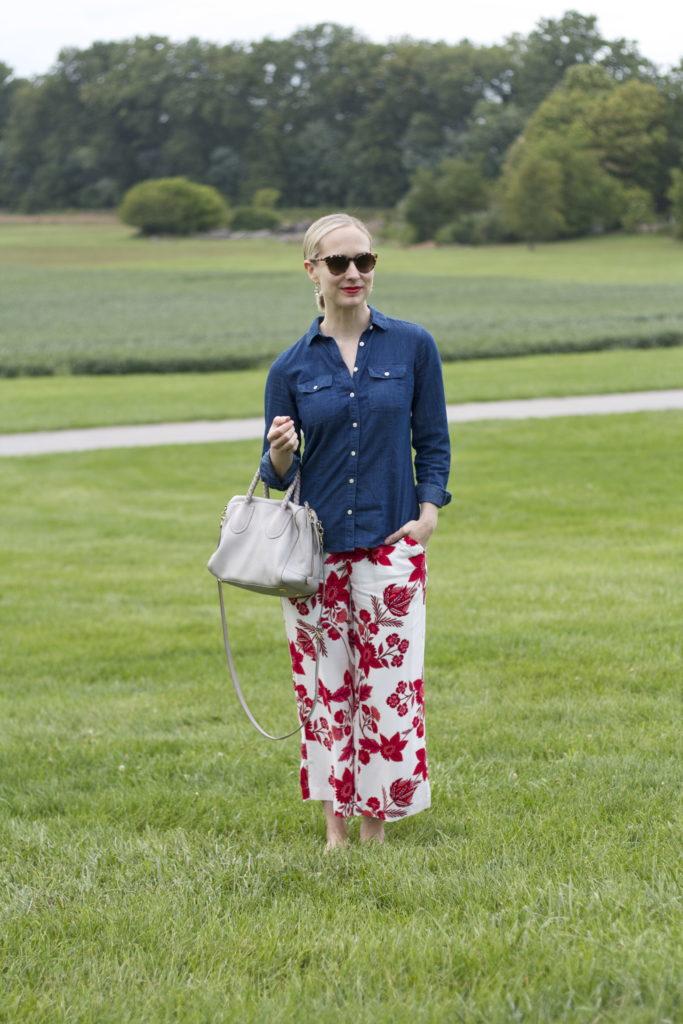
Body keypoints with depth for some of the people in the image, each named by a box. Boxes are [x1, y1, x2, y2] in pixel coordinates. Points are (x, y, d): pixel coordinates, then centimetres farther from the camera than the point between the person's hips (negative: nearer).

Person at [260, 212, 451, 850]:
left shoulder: (413, 346, 2)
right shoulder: (292, 367, 3)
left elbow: (433, 443, 7)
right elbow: (278, 474, 6)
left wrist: (427, 516, -6)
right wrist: (281, 453, -16)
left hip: (390, 546, -1)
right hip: (316, 548, 1)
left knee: (388, 688, -2)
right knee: (323, 687, 5)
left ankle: (375, 828, 10)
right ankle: (335, 828, 15)